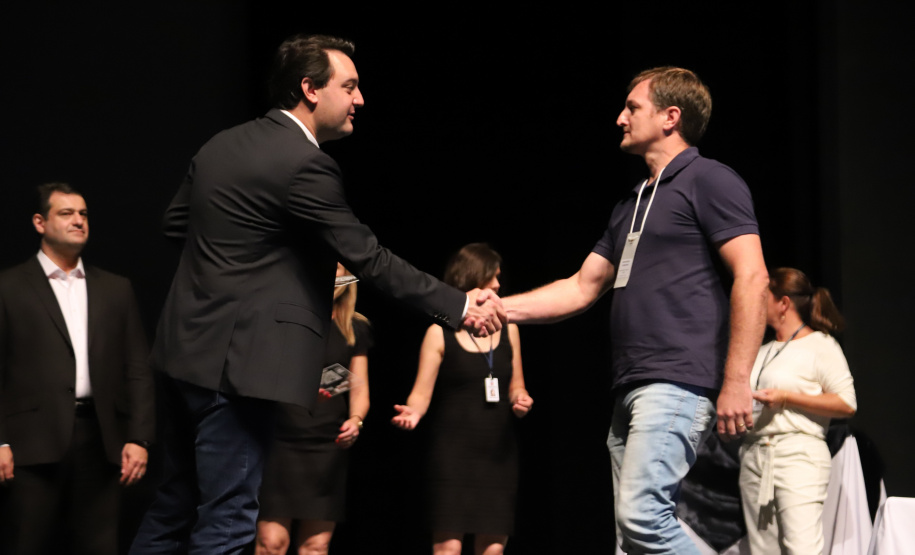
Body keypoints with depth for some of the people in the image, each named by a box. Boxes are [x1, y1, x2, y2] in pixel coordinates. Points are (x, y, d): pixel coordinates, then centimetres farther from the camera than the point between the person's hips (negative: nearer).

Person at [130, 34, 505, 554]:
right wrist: (460, 306, -11)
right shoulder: (305, 165, -17)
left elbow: (177, 221, 20)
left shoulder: (222, 145, 10)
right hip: (235, 360, -9)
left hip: (190, 353, 9)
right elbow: (368, 257, -16)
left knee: (177, 504, 19)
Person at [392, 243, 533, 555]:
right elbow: (422, 392, -3)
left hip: (498, 453, 4)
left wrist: (521, 401, -5)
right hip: (453, 452, -4)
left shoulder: (507, 329, 11)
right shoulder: (440, 333, 0)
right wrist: (413, 413, -24)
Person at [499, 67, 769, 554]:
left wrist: (736, 383, -19)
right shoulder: (632, 203, 25)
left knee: (642, 514, -23)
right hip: (631, 388, 9)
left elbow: (751, 277, -12)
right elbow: (582, 289, 26)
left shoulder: (708, 181, -2)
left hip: (678, 383, -9)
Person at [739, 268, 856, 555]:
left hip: (797, 455, -7)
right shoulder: (762, 352, 22)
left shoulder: (820, 345, 1)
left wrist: (785, 397, -12)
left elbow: (847, 404, -7)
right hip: (754, 454, 7)